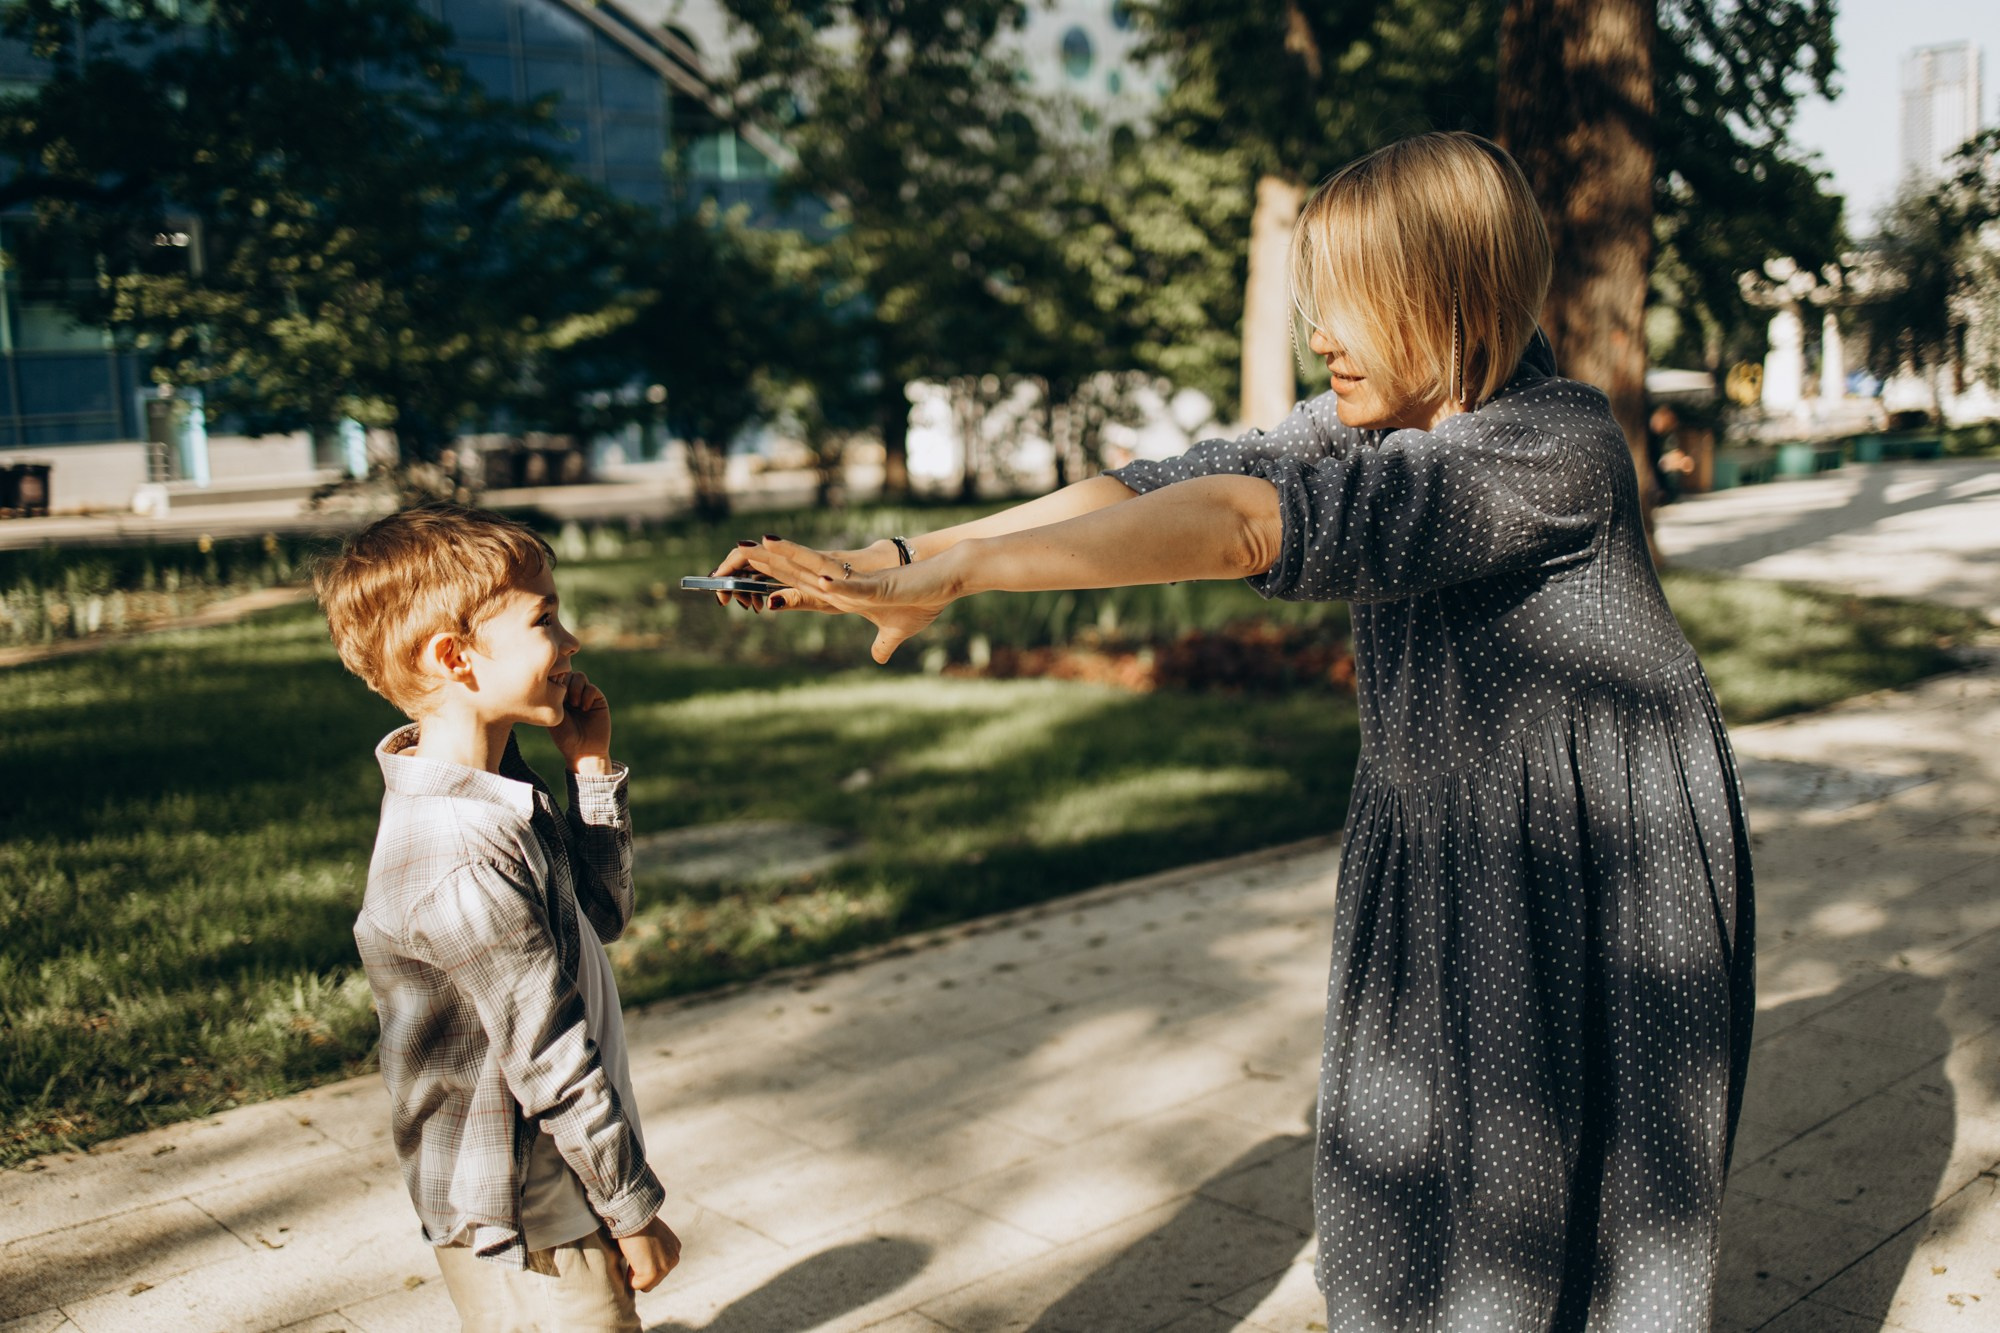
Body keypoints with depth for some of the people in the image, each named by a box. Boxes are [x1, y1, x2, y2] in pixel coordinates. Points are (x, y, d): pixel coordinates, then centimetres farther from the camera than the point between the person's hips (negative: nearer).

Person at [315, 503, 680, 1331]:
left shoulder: (499, 792, 2)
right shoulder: (467, 857, -29)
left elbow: (601, 912, 11)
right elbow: (551, 1061, -24)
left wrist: (594, 770, 0)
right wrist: (633, 1209, -14)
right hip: (527, 1230, -9)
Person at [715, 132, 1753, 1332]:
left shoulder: (1554, 445, -25)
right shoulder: (1370, 423, 1)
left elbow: (1246, 522, -34)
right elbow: (1161, 486, -6)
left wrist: (958, 573, -38)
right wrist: (910, 555, -13)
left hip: (1600, 896, -7)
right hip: (1431, 871, 7)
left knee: (1595, 1227, 8)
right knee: (1399, 1209, 14)